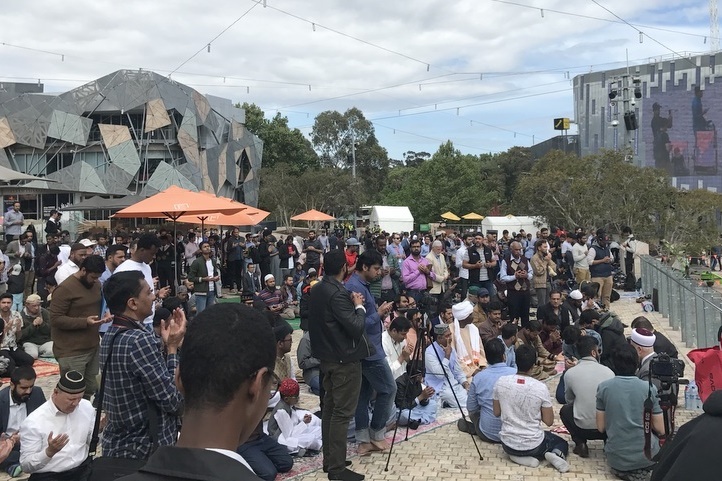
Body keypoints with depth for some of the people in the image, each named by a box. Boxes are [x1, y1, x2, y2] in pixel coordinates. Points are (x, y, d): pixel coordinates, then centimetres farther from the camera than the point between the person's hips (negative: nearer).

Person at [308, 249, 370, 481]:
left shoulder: (317, 289, 6)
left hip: (327, 356, 9)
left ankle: (329, 460, 23)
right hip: (345, 359, -9)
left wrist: (350, 304, 10)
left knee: (330, 407, 15)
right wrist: (359, 306, -8)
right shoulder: (338, 293, -22)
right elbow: (356, 328, -23)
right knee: (342, 412, -3)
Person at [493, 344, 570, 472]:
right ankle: (557, 454, -4)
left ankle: (518, 456, 6)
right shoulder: (541, 388, -18)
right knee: (562, 443, 29)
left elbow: (496, 413, 1)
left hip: (507, 444, 2)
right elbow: (549, 421, -8)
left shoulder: (501, 382, -12)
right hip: (533, 445, -2)